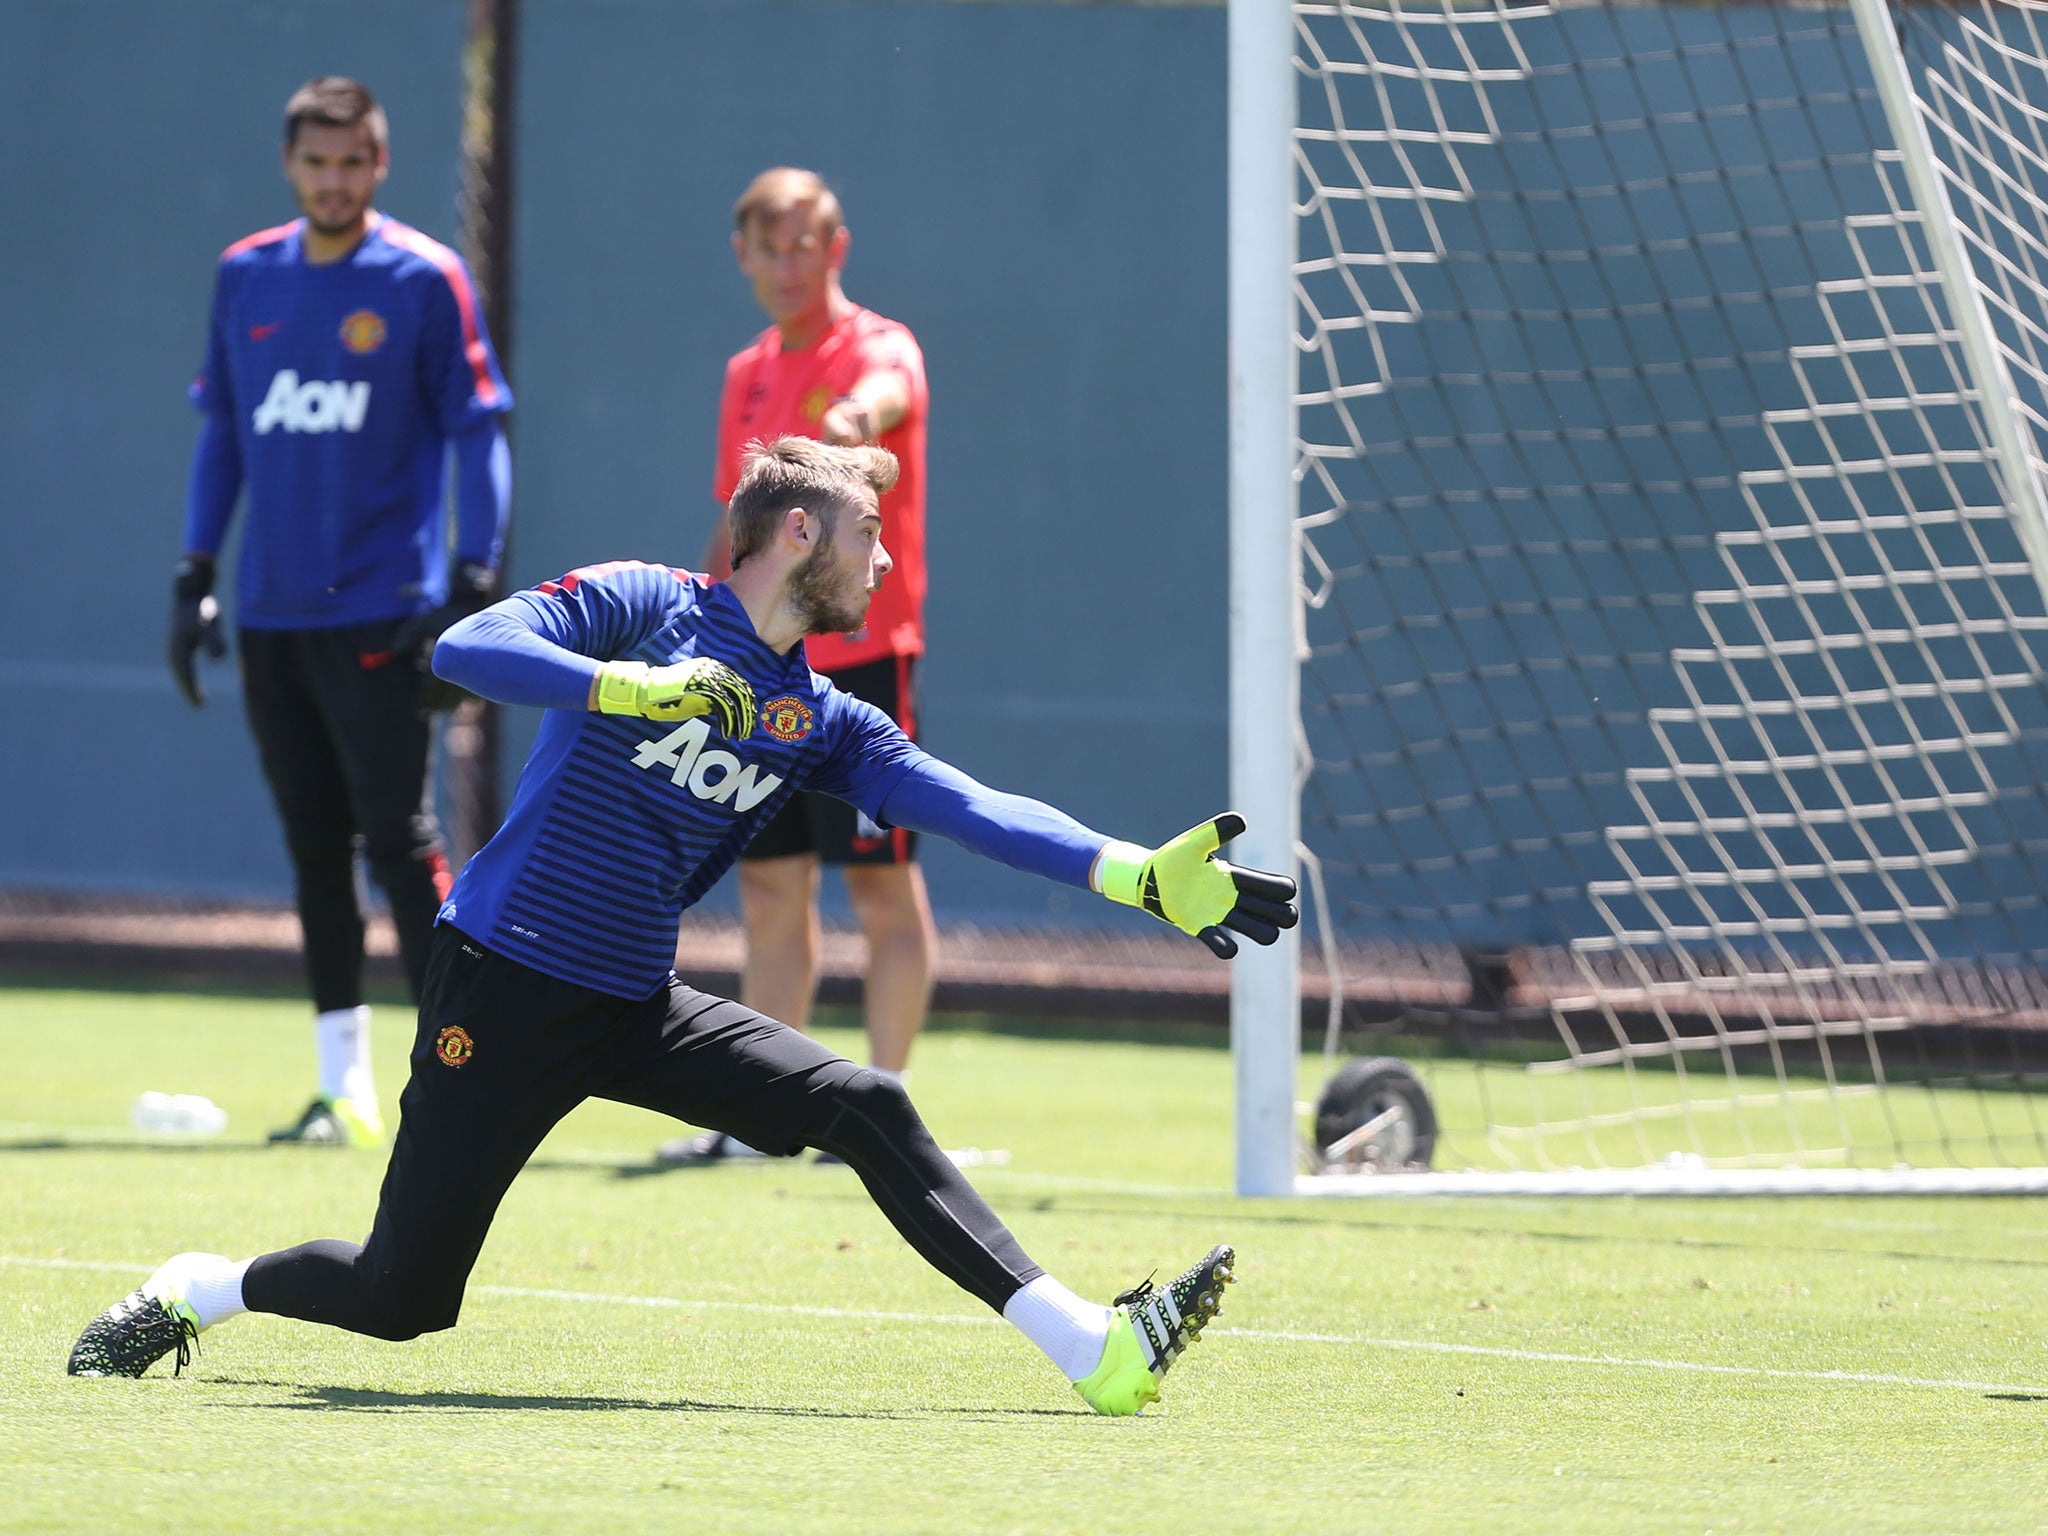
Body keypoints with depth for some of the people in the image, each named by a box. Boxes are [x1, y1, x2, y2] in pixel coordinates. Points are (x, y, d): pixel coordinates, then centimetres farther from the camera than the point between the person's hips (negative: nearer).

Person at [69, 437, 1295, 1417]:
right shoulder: (643, 607, -6)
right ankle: (193, 1293, 25)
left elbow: (976, 809, 1)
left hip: (638, 1010, 5)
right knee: (401, 1297, -4)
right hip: (504, 990, -5)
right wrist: (636, 687, -31)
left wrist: (1145, 878, -9)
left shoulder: (823, 722, 10)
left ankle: (1095, 1351, -16)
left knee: (869, 1110, -12)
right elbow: (468, 649, -20)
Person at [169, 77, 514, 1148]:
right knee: (314, 848, 7)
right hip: (270, 613, 5)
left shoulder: (425, 280, -4)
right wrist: (193, 576, 11)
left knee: (399, 842, -9)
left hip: (379, 615, -5)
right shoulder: (244, 278, 10)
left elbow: (477, 438, -4)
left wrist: (473, 589, -12)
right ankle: (344, 1088, 12)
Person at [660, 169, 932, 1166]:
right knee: (769, 887, 9)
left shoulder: (880, 349, -8)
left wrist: (857, 418, -58)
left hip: (860, 655, -7)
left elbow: (882, 394, -34)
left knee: (883, 887, -3)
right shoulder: (748, 376, 15)